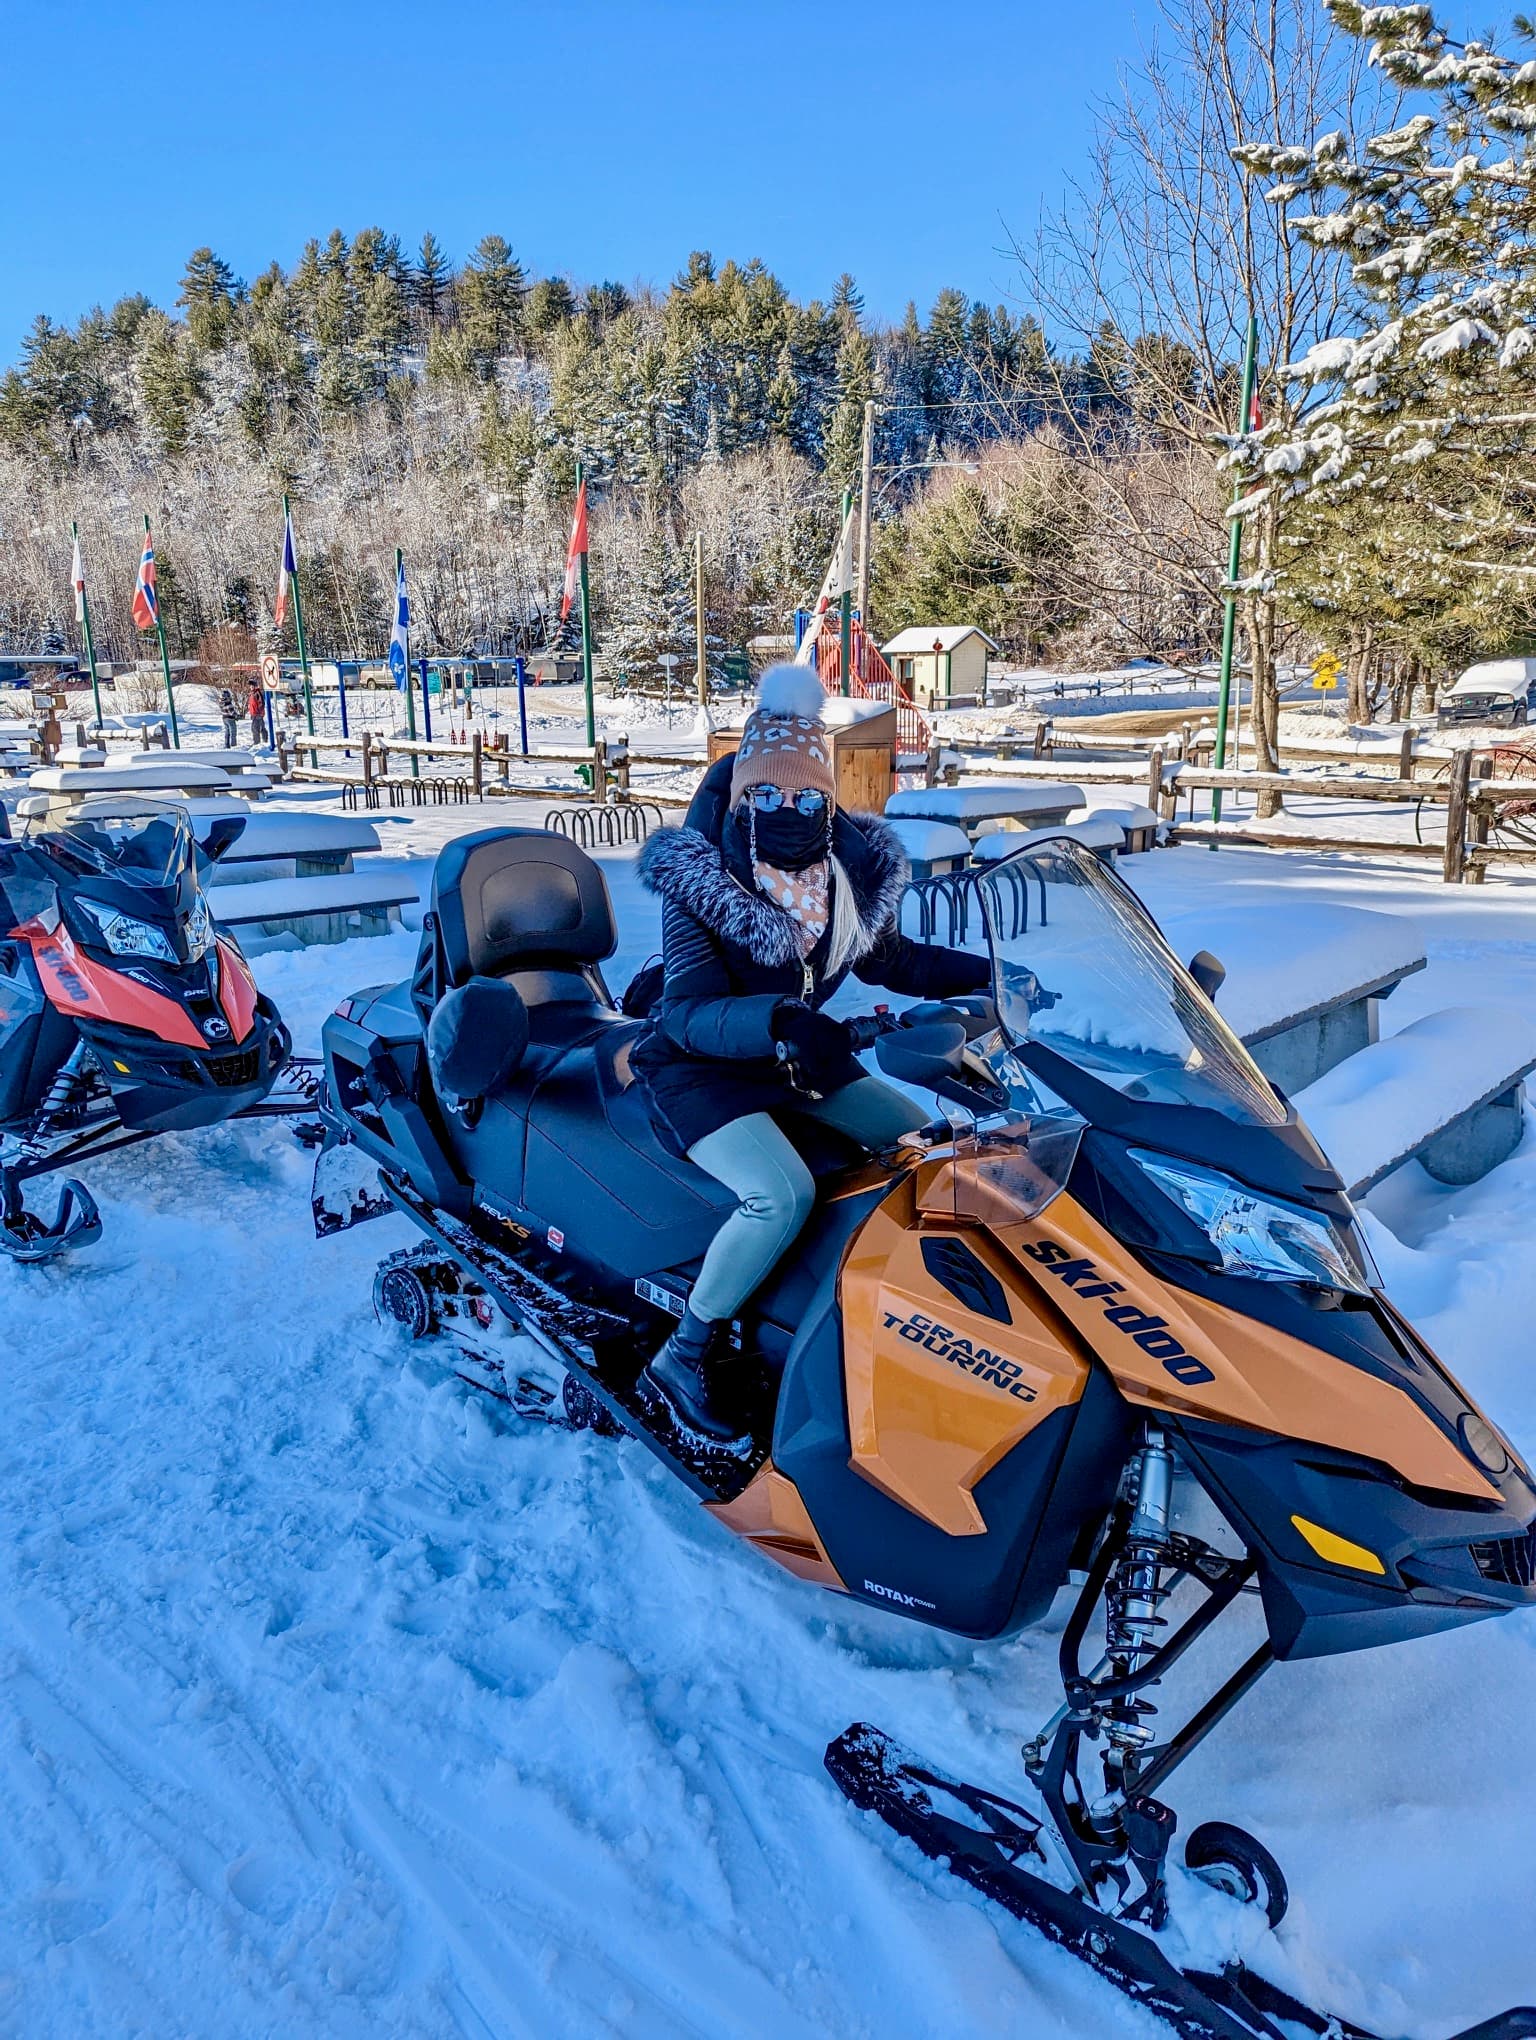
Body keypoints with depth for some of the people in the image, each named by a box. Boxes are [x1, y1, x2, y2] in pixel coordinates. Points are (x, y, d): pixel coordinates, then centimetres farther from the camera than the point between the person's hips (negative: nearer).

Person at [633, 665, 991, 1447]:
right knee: (782, 1194, -30)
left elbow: (891, 960, 14)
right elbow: (686, 1013, -27)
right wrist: (778, 1021, -45)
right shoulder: (700, 882, -20)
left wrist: (984, 972, 4)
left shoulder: (854, 871, -3)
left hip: (798, 1056, 7)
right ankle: (682, 1358, -12)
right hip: (701, 1068, -7)